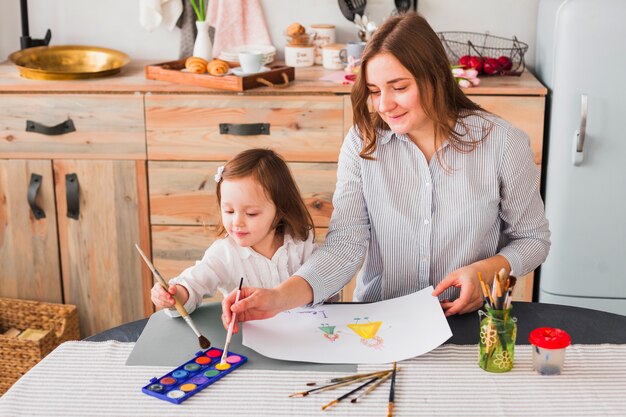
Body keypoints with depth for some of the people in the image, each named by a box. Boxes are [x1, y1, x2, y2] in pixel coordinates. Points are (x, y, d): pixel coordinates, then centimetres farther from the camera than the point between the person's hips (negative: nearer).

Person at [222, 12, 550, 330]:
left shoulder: (504, 144, -7)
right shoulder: (362, 144, -4)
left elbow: (533, 238, 5)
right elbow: (346, 244, -11)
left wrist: (487, 269, -15)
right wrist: (281, 297, -28)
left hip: (471, 321, -1)